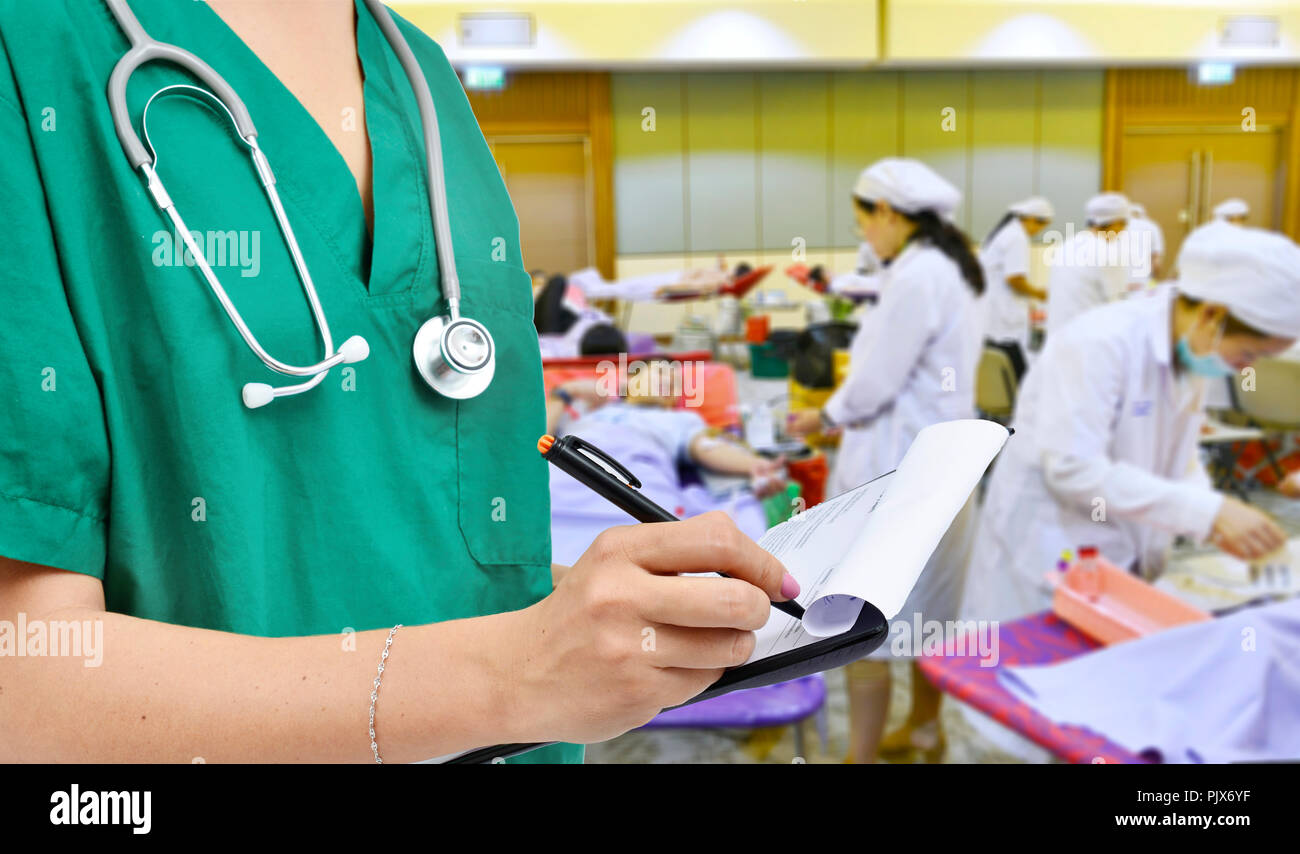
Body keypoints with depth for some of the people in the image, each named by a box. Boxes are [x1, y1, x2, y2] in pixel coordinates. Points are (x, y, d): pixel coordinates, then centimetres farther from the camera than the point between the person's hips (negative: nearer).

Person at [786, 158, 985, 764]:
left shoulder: (917, 276, -21)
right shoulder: (951, 268, 10)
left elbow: (875, 384, -20)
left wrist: (824, 418, -2)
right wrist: (844, 412, 10)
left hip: (896, 471, -10)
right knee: (927, 611, 21)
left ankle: (863, 755, 11)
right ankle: (923, 728, 37)